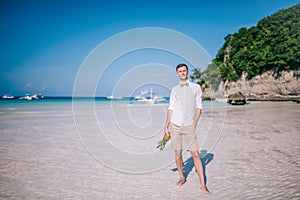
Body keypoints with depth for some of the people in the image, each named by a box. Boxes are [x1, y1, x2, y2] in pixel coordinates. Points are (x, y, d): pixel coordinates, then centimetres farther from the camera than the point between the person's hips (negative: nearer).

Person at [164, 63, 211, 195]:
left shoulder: (196, 88, 5)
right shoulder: (174, 89, 10)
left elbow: (199, 107, 5)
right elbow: (171, 108, 10)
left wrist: (194, 124, -1)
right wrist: (166, 126, 7)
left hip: (189, 126, -2)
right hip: (175, 125, 2)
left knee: (195, 154, -5)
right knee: (178, 153, 8)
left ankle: (202, 184, 2)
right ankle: (182, 177, 26)